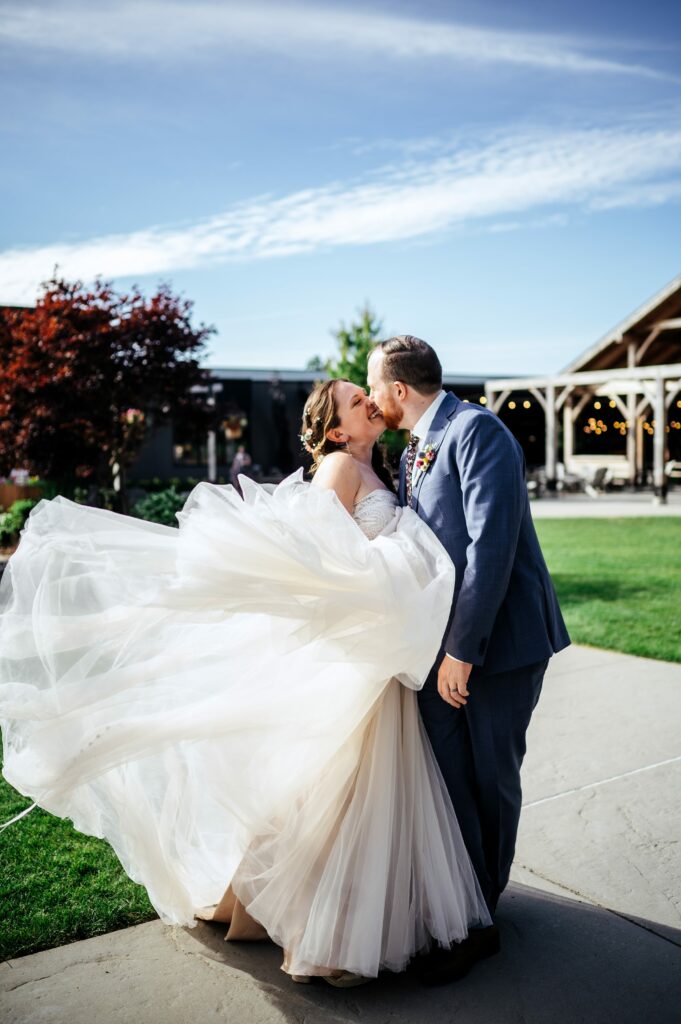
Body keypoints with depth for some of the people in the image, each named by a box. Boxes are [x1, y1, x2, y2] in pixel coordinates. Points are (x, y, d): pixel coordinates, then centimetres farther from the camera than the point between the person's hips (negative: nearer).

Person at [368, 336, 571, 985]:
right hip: (443, 640, 7)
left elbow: (491, 547, -23)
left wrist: (462, 649, -22)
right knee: (446, 774, 7)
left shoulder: (477, 431, -16)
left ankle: (484, 902, 28)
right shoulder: (411, 452, 13)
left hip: (499, 635, -7)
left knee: (491, 778, 8)